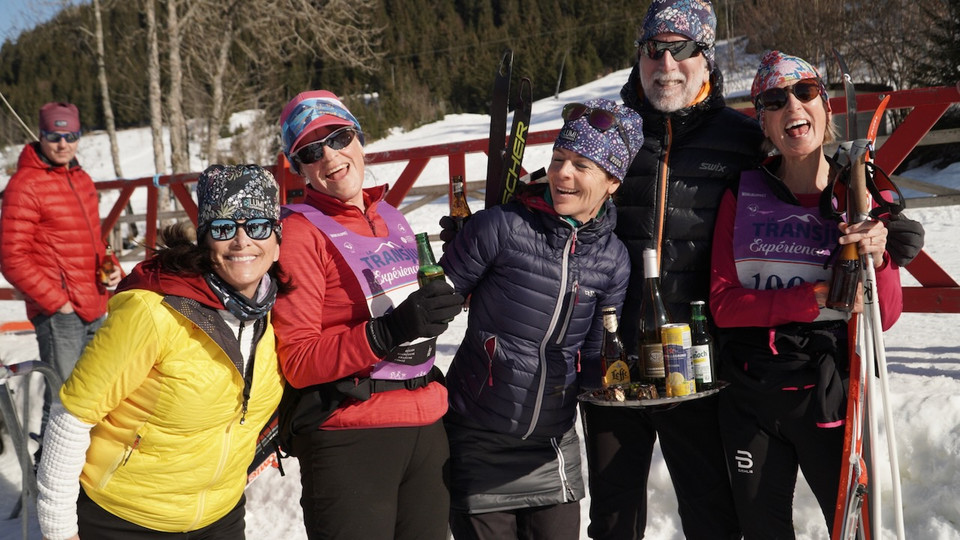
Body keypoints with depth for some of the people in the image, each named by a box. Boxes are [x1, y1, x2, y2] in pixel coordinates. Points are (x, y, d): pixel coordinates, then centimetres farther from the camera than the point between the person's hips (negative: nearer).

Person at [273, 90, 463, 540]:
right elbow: (296, 360, -14)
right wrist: (387, 333, -25)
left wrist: (435, 308, 6)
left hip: (427, 429, 7)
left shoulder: (389, 217, 12)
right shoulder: (301, 231, -8)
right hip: (349, 439, -6)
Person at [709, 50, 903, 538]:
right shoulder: (743, 197, -2)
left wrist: (876, 260, -23)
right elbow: (723, 305, -9)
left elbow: (884, 319, -4)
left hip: (831, 396, -1)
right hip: (749, 399, 1)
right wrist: (817, 298, -19)